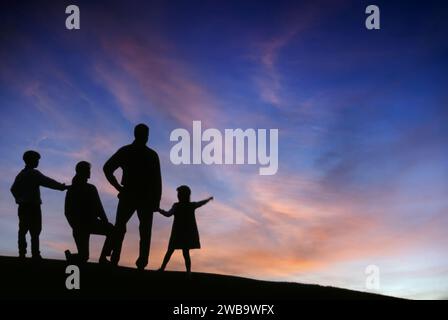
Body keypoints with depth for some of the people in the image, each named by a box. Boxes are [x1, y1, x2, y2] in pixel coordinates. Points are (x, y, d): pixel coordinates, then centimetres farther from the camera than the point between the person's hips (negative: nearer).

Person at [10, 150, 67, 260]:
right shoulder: (34, 174, -10)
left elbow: (13, 189, 19)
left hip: (23, 207, 8)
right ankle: (35, 254, -12)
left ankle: (22, 253, 7)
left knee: (23, 230, 9)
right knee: (35, 232, -8)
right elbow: (47, 182, -18)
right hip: (33, 207, -8)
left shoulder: (21, 174, 14)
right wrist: (62, 187, -19)